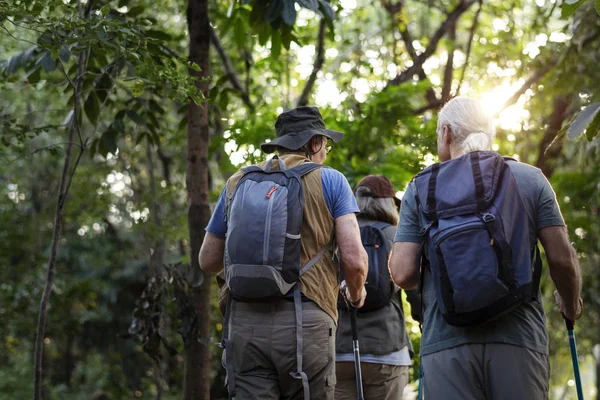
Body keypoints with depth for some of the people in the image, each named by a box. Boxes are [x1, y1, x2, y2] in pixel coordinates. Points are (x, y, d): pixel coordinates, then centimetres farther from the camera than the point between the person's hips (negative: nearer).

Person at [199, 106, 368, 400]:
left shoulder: (237, 183, 14)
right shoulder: (329, 181, 4)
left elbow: (208, 261, 19)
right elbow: (354, 259, -4)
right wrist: (356, 294, 16)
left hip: (246, 321, 3)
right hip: (305, 321, -3)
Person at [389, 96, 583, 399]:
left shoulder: (422, 186, 7)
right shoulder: (531, 178, 8)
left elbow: (402, 274, 0)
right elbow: (562, 259, 3)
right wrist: (571, 303, 24)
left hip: (445, 340, 0)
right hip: (519, 337, 0)